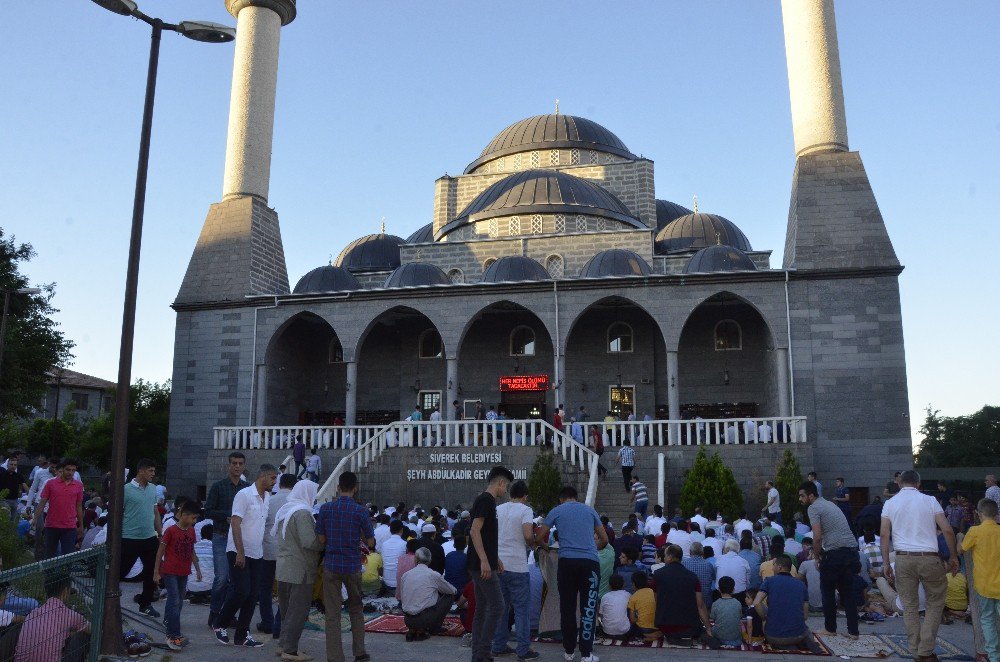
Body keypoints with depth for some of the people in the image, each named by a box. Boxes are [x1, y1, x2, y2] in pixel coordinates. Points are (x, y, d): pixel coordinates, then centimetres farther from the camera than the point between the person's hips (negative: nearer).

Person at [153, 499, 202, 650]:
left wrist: (197, 569, 18)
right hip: (170, 572, -6)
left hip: (184, 573, 7)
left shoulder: (191, 531, 7)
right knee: (174, 601, -10)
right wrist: (156, 572, -8)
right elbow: (160, 551, -8)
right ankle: (174, 635, -10)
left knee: (179, 602, 12)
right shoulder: (171, 531, -12)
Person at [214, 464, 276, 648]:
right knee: (241, 591, -8)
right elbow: (235, 524, -16)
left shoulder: (267, 497, 10)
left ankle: (242, 635, 15)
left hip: (256, 554, 7)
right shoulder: (244, 495, -13)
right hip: (239, 552, -7)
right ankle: (221, 625, 14)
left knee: (252, 595, 6)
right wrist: (240, 553, -20)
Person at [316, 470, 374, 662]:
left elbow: (321, 539, 0)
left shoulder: (325, 508, -4)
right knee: (356, 609, 18)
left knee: (333, 614, 5)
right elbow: (370, 542, -4)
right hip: (353, 566, 0)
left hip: (331, 565, 0)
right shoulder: (360, 511, -9)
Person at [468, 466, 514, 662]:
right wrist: (484, 560, -24)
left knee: (482, 609, 12)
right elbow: (475, 531, -21)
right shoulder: (485, 500, -13)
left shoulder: (487, 501, 17)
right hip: (483, 565, -10)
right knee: (497, 606, -8)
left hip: (482, 565, 10)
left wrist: (495, 558, 26)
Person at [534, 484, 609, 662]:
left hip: (567, 561, 0)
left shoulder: (556, 511, 13)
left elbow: (538, 538, 11)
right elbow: (604, 540, 21)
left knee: (567, 607, 11)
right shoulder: (590, 510, 17)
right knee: (588, 608, 3)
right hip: (590, 562, 0)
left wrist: (545, 546, 32)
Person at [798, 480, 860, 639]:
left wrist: (817, 556, 0)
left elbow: (817, 537, -15)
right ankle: (853, 631, 12)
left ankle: (830, 628, 18)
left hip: (834, 553, -8)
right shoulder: (829, 504, 21)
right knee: (848, 592, 14)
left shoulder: (813, 508, -6)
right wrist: (820, 553, 23)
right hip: (852, 551, 8)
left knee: (828, 592, 9)